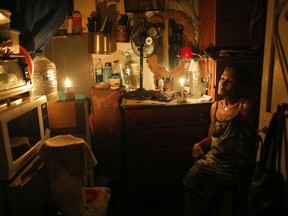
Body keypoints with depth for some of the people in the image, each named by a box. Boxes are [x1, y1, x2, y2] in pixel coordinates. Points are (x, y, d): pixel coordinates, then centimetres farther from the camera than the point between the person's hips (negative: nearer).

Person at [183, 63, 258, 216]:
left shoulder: (246, 106, -9)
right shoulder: (215, 106, 9)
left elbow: (251, 138, -12)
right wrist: (200, 145, 1)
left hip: (236, 164, -5)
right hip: (214, 157, 5)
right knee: (191, 177, -17)